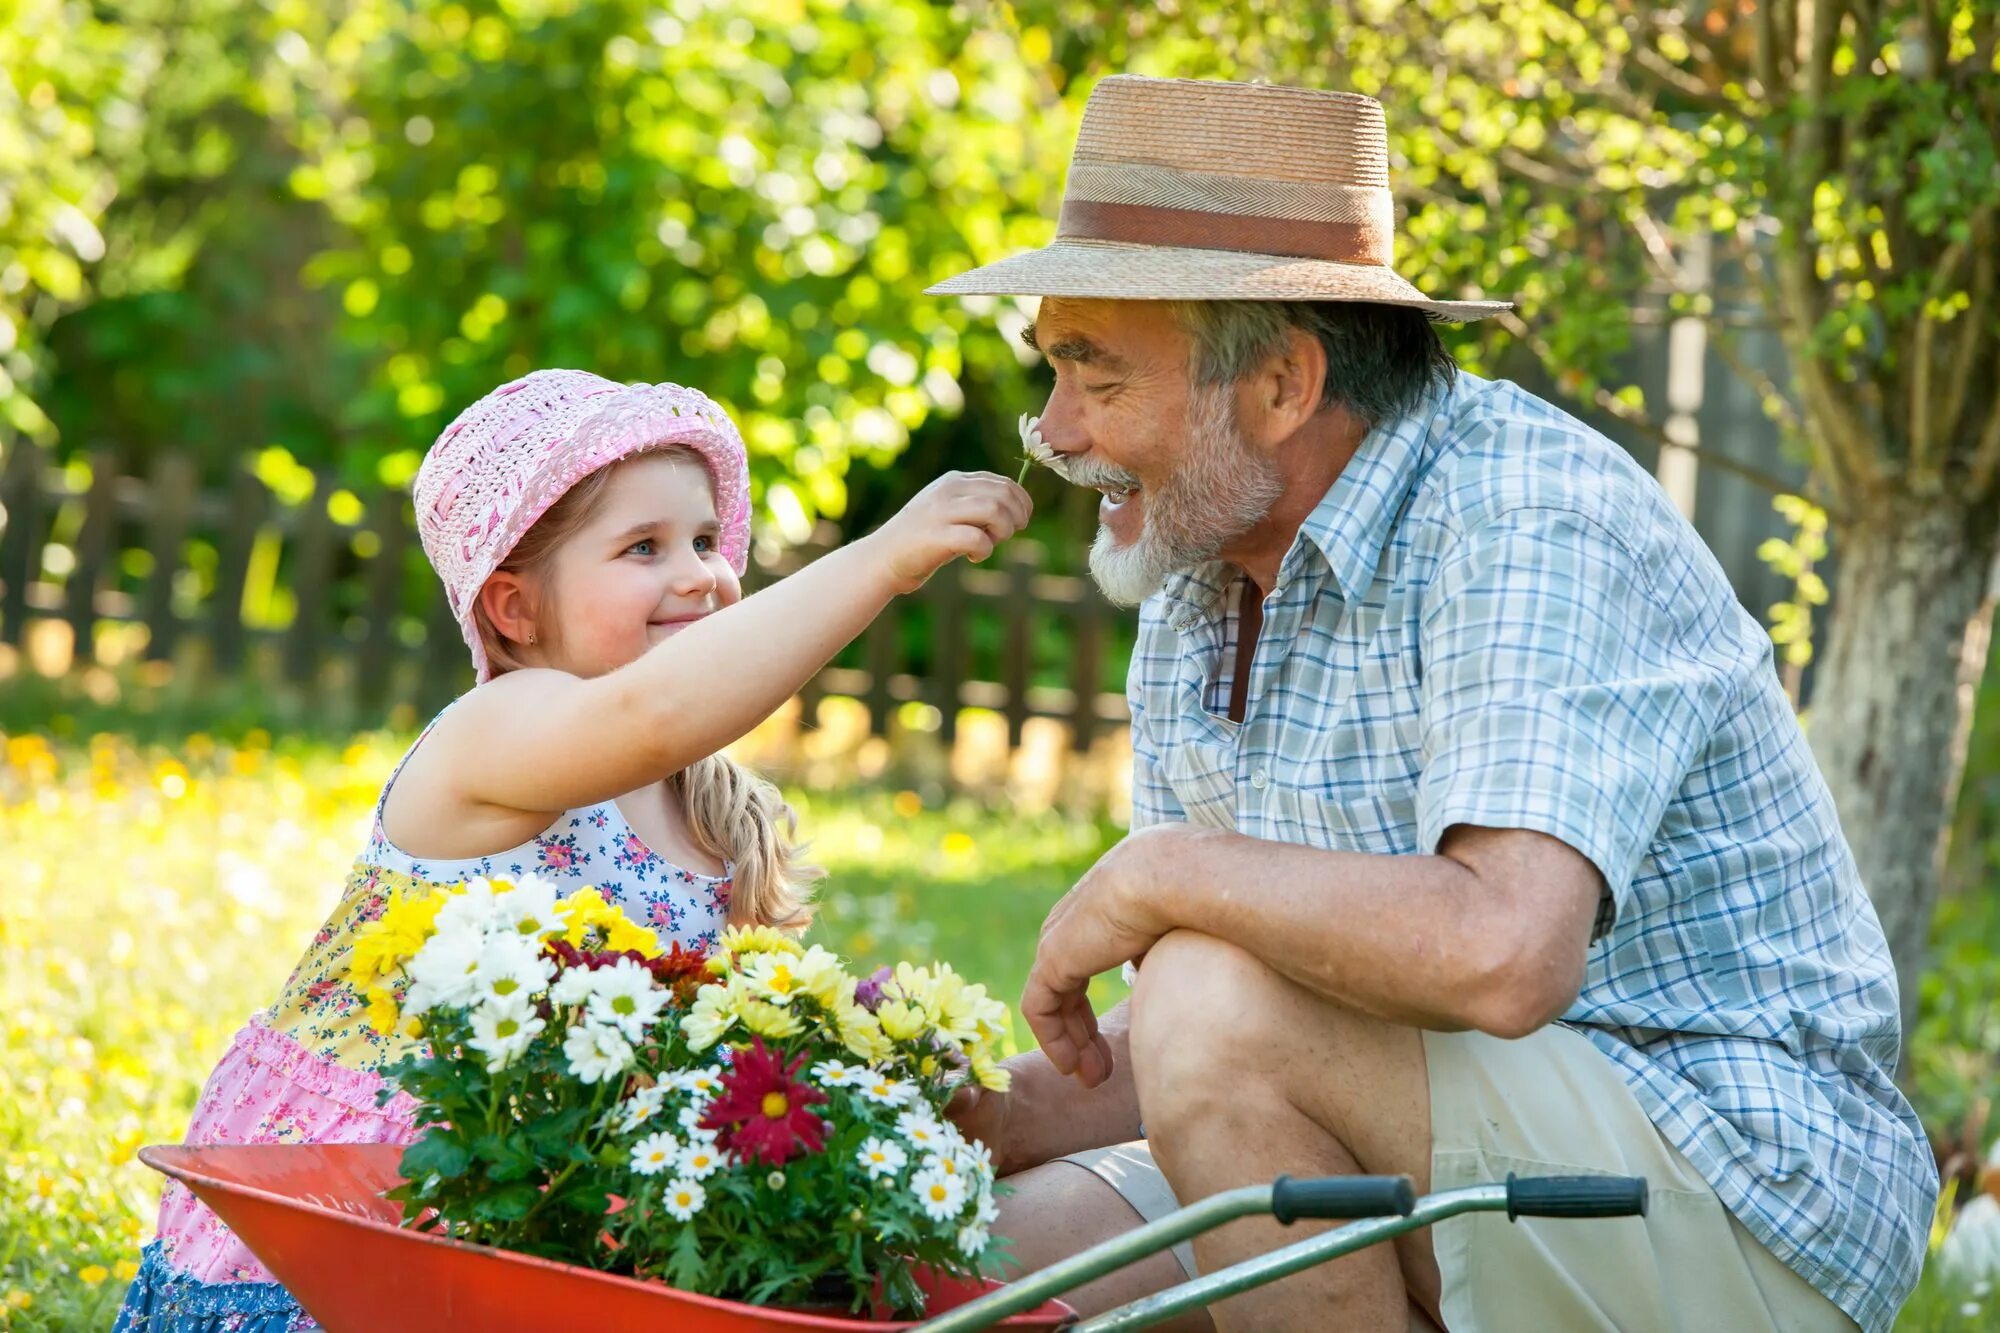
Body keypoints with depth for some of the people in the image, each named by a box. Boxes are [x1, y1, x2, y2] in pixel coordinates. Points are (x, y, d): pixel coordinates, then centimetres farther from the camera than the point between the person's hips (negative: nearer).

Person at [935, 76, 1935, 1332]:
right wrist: (1000, 1113, -7)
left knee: (1221, 1005, -27)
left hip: (1741, 1219, -8)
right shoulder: (1202, 584, 9)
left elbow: (1499, 955, -35)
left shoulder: (1532, 519, -19)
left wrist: (1162, 873, -23)